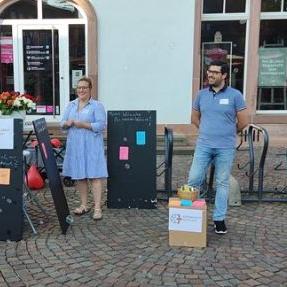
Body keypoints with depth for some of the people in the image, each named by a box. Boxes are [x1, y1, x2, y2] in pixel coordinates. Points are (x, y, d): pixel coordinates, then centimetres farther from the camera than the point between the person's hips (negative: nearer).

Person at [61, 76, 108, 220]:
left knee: (95, 176, -6)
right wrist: (67, 123, -9)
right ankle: (84, 205, 21)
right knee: (79, 176, 10)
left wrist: (83, 124, -18)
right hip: (75, 145, 5)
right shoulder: (71, 105, 15)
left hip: (91, 145, -5)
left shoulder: (97, 106, -2)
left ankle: (97, 208, -3)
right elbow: (62, 123, 14)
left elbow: (101, 125, -11)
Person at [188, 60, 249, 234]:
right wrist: (208, 131, 11)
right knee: (193, 179, 1)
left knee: (222, 183, 7)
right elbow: (195, 118, 18)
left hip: (225, 148, -2)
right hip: (203, 146, 2)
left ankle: (219, 219, 19)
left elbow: (243, 122, -1)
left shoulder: (235, 95, -4)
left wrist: (227, 133, 9)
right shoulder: (202, 94, 5)